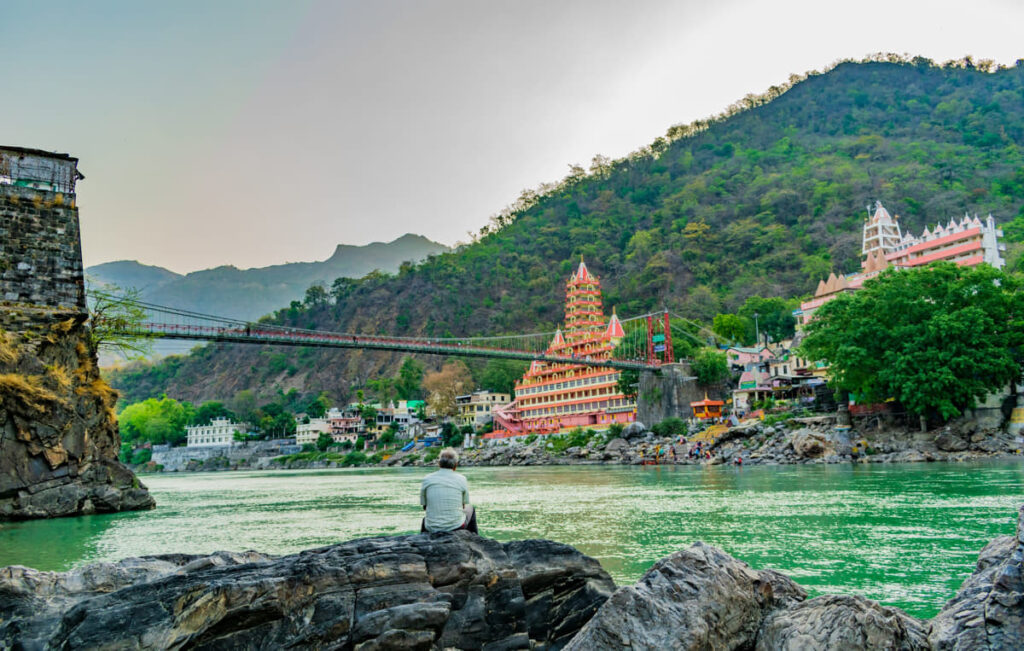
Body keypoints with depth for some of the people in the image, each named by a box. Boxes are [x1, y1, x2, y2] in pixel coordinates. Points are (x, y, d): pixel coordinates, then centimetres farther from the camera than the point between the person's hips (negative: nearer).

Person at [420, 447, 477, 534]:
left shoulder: (427, 479, -5)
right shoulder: (461, 479, -6)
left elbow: (424, 506, 6)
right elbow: (464, 505, 7)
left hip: (432, 529, 1)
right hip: (456, 527, -1)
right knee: (470, 509, 32)